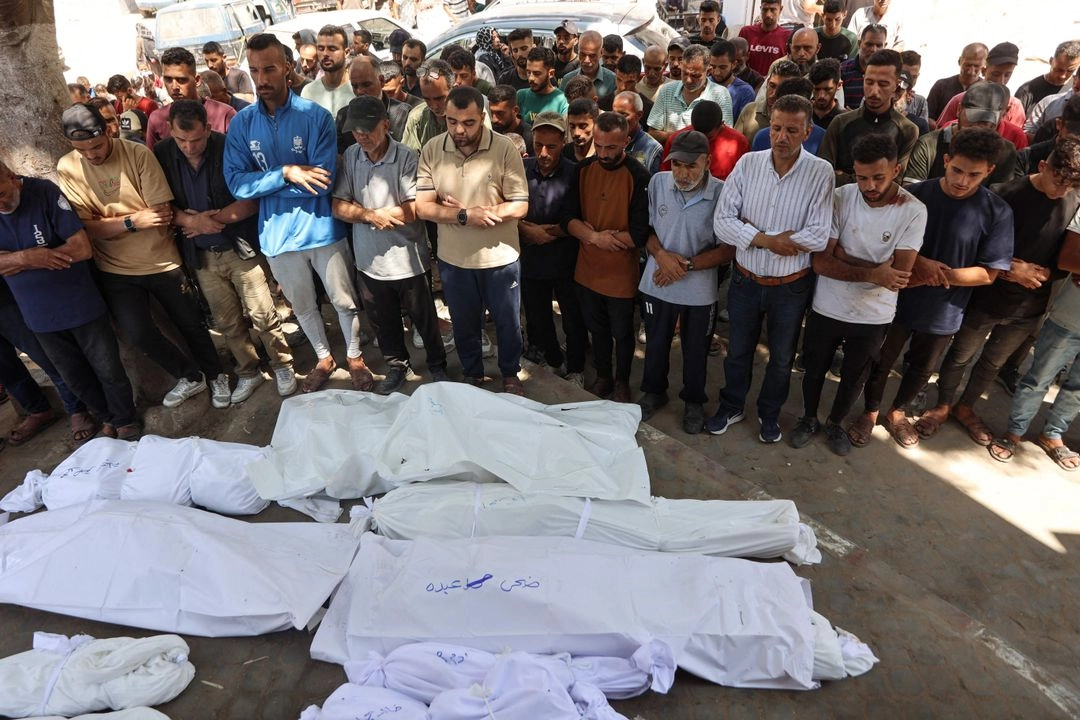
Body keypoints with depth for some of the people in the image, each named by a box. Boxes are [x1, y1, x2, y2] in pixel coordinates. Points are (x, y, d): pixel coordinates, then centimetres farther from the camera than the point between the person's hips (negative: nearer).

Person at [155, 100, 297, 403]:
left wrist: (213, 219, -19)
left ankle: (282, 365, 23)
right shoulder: (161, 154, -5)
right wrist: (191, 221, -19)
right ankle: (248, 372, 30)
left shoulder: (229, 148, -13)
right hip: (201, 255, 3)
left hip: (240, 247, -3)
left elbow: (252, 200, -14)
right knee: (227, 322, 13)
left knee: (263, 315, 2)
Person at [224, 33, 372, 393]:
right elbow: (236, 184, -9)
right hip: (277, 234, 3)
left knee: (344, 302, 10)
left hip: (322, 228, -3)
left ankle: (354, 358, 34)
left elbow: (322, 181, -18)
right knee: (303, 307, 19)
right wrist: (285, 174, -21)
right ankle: (323, 359, 41)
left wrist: (263, 183, -14)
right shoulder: (241, 122, -2)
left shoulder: (316, 116, -11)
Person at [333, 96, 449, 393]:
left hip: (408, 259, -4)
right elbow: (338, 206, -2)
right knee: (384, 323, 19)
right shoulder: (350, 156, -1)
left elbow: (414, 210, -21)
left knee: (424, 319, 13)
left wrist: (367, 214, -14)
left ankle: (437, 365, 34)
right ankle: (397, 366, 41)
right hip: (369, 260, 4)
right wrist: (371, 215, -19)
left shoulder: (407, 157, -15)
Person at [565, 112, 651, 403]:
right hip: (588, 269, 4)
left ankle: (622, 381, 37)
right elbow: (568, 218, -4)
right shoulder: (584, 169, -2)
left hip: (621, 273, -4)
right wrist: (594, 237, -22)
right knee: (596, 328, 20)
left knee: (621, 333, 14)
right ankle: (603, 376, 42)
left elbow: (639, 235, -21)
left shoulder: (637, 176, -17)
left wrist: (591, 233, -15)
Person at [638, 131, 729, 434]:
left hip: (699, 290, -2)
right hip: (657, 283, 2)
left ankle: (694, 401, 40)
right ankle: (654, 392, 44)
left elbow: (729, 248, -13)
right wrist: (662, 255, -16)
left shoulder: (722, 194, -17)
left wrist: (687, 265, -20)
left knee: (695, 350, 16)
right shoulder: (658, 182, -8)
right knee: (656, 344, 19)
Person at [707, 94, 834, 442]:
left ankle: (769, 413, 42)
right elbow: (722, 222, -14)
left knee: (781, 357, 18)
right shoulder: (748, 163, -8)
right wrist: (768, 240, -25)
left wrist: (751, 231, -20)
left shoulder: (820, 172, -14)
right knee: (738, 351, 19)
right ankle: (731, 406, 42)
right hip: (746, 280, 1)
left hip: (791, 286, -1)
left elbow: (818, 237, -22)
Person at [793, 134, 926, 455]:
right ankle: (809, 419, 44)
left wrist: (845, 256, -22)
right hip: (827, 308, 0)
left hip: (874, 316, 0)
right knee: (814, 370, 19)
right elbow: (821, 262, -18)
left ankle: (835, 424, 45)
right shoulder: (840, 198, -15)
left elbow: (899, 275, -21)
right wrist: (871, 273, -27)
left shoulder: (914, 211, -16)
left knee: (853, 378, 20)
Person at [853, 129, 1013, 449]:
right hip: (897, 300, -1)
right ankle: (871, 413, 37)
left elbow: (988, 273, -11)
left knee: (922, 368, 21)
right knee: (880, 362, 14)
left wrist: (939, 275, -23)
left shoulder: (997, 213, -13)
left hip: (944, 312, 1)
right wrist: (921, 262, -21)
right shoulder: (915, 194, -14)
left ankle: (896, 413, 45)